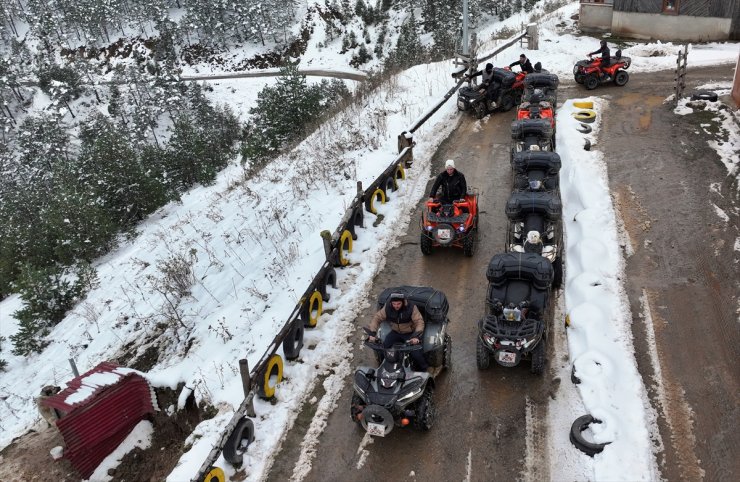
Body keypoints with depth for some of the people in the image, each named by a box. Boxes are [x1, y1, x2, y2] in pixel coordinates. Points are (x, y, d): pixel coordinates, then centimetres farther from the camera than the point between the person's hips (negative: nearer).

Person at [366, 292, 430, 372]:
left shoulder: (411, 308, -26)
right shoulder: (387, 308, -16)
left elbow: (419, 322, -27)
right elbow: (376, 318, -12)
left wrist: (416, 336, -42)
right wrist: (372, 333, -25)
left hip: (410, 333, -3)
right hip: (395, 332, 4)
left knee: (415, 352, -24)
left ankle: (425, 368, 3)